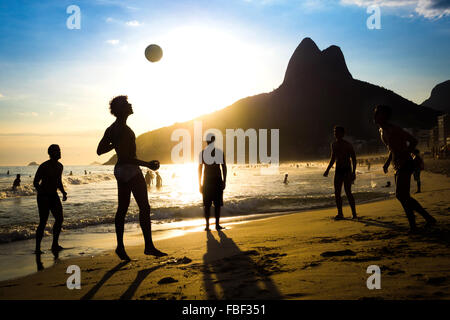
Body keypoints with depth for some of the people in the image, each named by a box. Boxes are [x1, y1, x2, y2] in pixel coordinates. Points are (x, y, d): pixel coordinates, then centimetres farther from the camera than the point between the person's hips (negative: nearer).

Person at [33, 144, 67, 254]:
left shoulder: (60, 166, 7)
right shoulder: (44, 167, -14)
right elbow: (35, 182, -9)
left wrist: (63, 192, 7)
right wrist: (41, 193, -23)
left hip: (54, 196, 7)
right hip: (43, 196, -6)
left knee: (59, 219, -4)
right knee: (43, 222, -6)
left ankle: (55, 244, 7)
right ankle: (37, 248, 5)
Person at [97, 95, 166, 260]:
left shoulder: (111, 129, 11)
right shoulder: (123, 129, -18)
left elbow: (99, 151, 18)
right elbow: (126, 156, -23)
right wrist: (147, 164, -21)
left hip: (120, 169, 10)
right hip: (130, 169, -10)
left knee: (122, 209, 11)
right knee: (144, 207, -6)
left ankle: (120, 247, 15)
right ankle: (149, 246, -5)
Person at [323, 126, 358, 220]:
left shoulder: (348, 145, -6)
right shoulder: (333, 145, 12)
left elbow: (354, 159, -5)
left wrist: (353, 172, -12)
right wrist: (327, 170, 17)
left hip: (347, 170, -6)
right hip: (338, 170, 6)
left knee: (348, 192, -10)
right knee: (337, 193, 2)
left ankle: (354, 213, -2)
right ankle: (340, 214, 10)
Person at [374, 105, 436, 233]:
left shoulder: (393, 129, -16)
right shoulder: (382, 131, 13)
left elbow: (413, 141, -18)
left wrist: (403, 158, -24)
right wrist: (387, 162, 14)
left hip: (405, 165, -10)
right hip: (398, 166, 10)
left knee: (401, 195, -14)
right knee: (404, 197, 11)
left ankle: (413, 226, -7)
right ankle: (429, 218, 19)